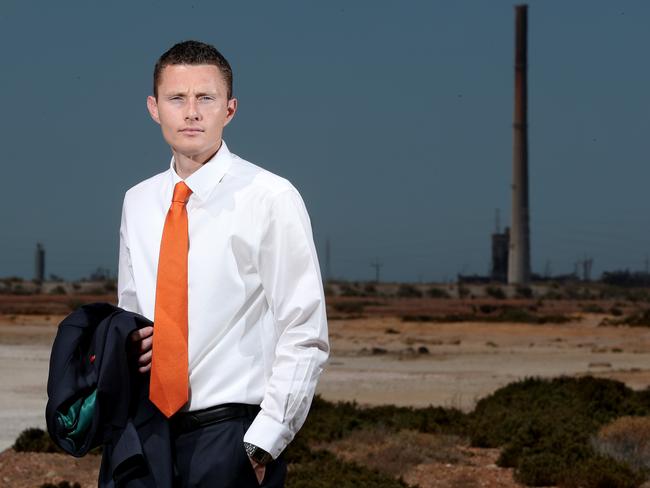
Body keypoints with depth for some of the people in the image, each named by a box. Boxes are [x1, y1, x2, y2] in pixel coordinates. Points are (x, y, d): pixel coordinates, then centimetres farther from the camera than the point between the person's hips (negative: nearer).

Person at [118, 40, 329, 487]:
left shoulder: (271, 199, -9)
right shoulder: (138, 203, 8)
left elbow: (305, 337, -9)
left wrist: (263, 443, -14)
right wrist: (125, 344, -1)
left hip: (234, 432, -5)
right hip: (153, 429, 5)